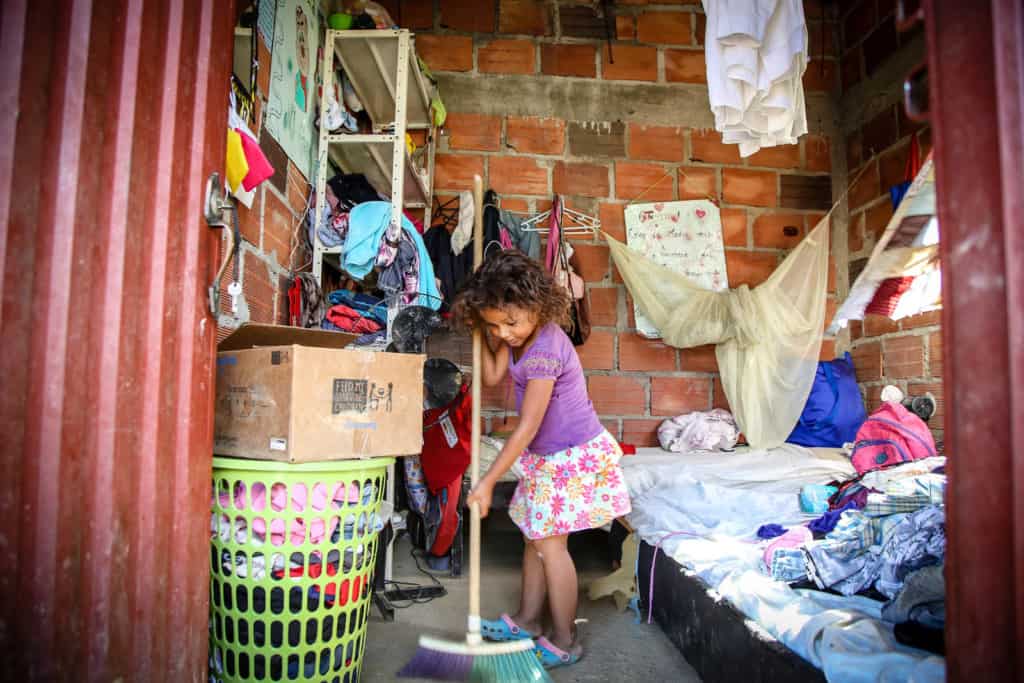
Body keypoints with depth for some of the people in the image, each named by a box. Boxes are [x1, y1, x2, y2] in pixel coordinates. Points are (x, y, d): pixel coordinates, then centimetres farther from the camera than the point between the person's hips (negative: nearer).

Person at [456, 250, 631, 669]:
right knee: (535, 536, 17)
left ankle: (564, 641, 12)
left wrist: (488, 482, -23)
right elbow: (492, 377, 7)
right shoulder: (520, 337, -3)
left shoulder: (544, 352, -30)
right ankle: (528, 619, 33)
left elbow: (527, 428, -28)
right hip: (548, 457, 9)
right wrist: (484, 334, -3)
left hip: (574, 457, -9)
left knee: (549, 543, -3)